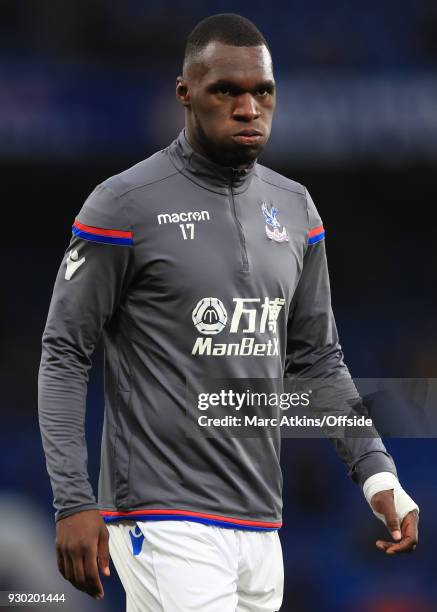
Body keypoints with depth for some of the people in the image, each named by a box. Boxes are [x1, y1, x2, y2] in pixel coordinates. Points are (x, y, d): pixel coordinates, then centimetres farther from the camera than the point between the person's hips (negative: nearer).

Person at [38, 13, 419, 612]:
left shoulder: (294, 208, 11)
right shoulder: (127, 204, -7)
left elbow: (317, 357, 18)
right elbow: (64, 354, -5)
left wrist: (377, 472, 6)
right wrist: (73, 502, -12)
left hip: (261, 527, 6)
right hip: (167, 530, -6)